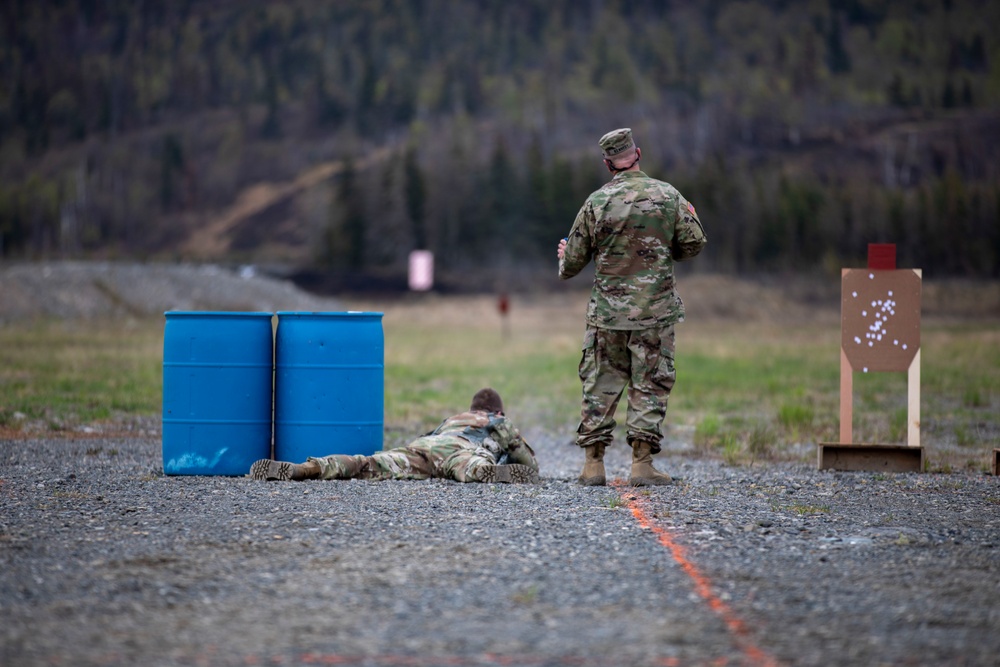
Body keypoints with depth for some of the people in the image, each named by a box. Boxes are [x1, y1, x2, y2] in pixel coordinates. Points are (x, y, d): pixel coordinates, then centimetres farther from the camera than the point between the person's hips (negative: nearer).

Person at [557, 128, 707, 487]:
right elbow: (693, 244, 1)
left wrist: (564, 259, 26)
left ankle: (593, 464, 6)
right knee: (649, 388, 4)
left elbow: (573, 261, 2)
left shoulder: (596, 203, -4)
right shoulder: (668, 195, -3)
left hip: (607, 312, 0)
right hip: (655, 310, 0)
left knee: (600, 386, 8)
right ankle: (641, 464, 0)